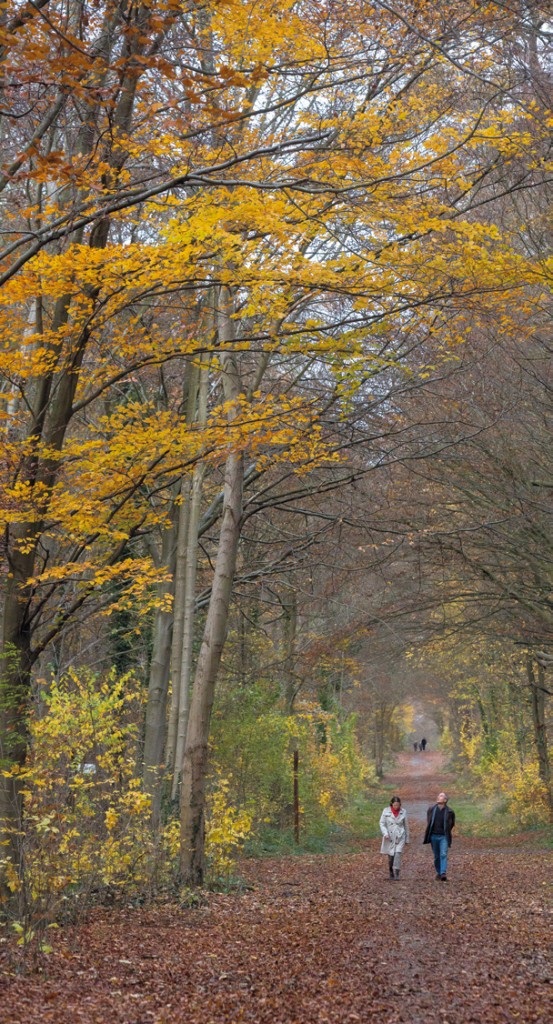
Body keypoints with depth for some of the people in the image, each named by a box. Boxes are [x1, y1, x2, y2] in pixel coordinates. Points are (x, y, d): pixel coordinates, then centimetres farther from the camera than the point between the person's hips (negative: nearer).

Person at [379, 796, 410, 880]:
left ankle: (396, 874, -19)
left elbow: (406, 826, 10)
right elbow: (382, 823, 0)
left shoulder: (403, 812, 3)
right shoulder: (386, 811, -1)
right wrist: (385, 833, -16)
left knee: (398, 854, -18)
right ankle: (391, 874, 23)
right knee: (390, 856, 4)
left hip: (400, 837, 0)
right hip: (389, 837, 0)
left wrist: (407, 839, 14)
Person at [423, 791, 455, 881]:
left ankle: (443, 873, -19)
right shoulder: (431, 809, 1)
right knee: (436, 856, 10)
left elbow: (452, 824, 10)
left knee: (443, 855, -14)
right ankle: (438, 872, 23)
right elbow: (428, 820, 19)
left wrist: (446, 831, 9)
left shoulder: (449, 811, -6)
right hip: (434, 836, 3)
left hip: (444, 836, -3)